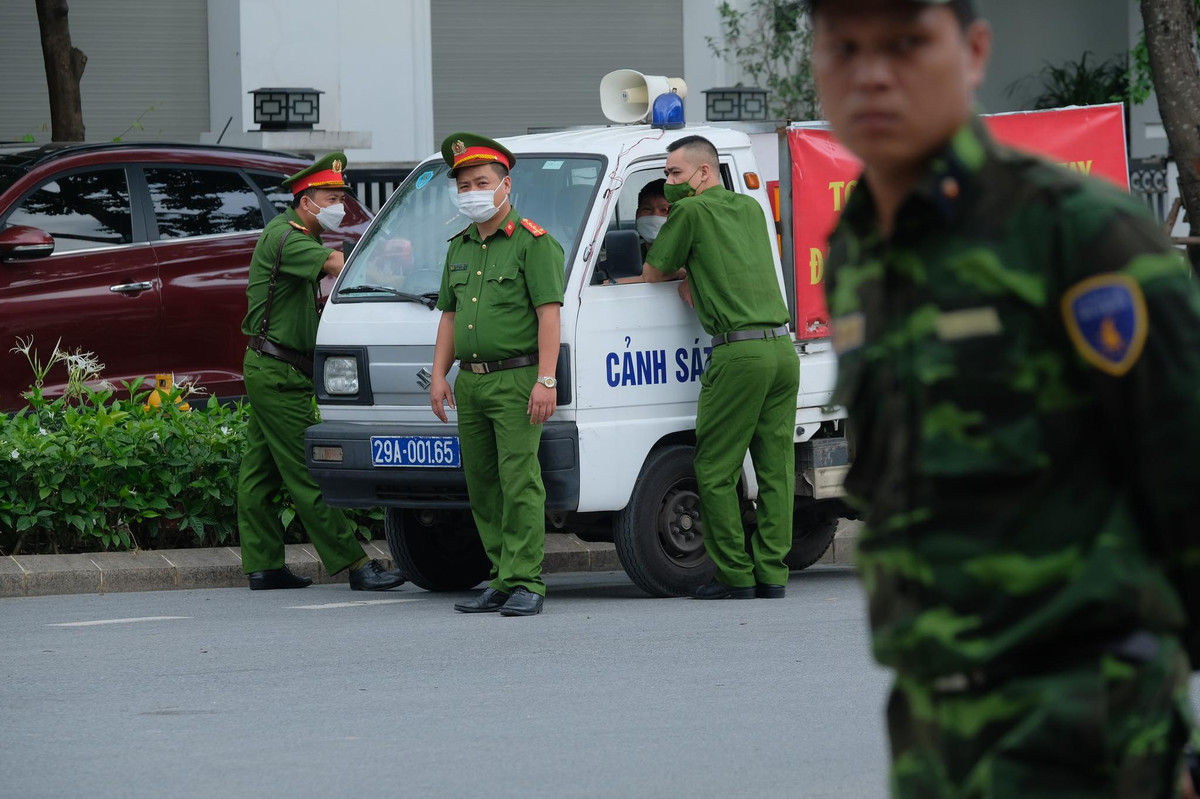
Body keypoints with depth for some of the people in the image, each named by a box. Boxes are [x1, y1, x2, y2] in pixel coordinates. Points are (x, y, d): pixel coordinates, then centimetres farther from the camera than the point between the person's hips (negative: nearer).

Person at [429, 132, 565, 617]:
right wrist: (439, 375, 12)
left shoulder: (533, 243, -5)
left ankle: (526, 584, -13)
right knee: (482, 486, 7)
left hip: (517, 380, -8)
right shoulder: (459, 248, 18)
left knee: (520, 482, -12)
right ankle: (503, 582, 12)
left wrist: (546, 381, -17)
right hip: (470, 383, 8)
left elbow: (549, 314, -11)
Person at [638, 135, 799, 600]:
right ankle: (772, 574, 5)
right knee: (776, 470, 6)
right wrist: (692, 277, 20)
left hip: (739, 353, -7)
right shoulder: (750, 208, 19)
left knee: (715, 472, 1)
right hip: (783, 349, 7)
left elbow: (652, 274, 7)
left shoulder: (691, 211, -2)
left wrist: (679, 275, 26)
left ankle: (735, 576, 0)